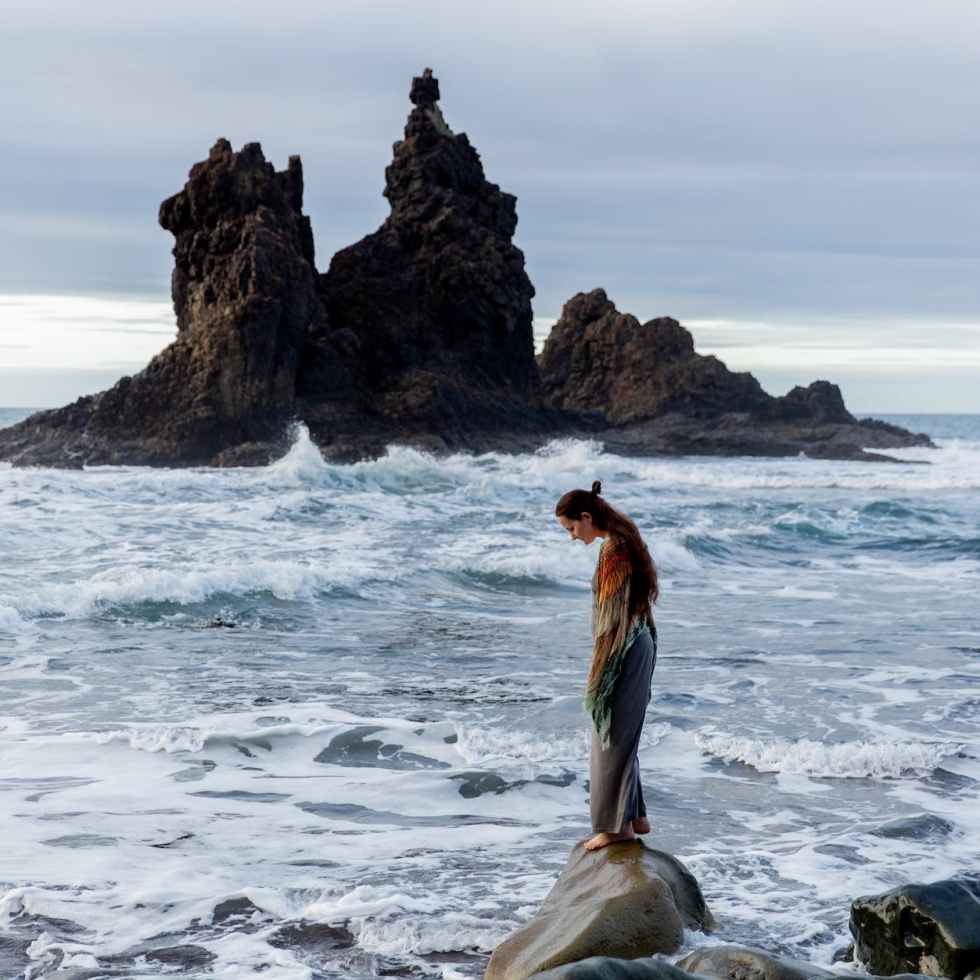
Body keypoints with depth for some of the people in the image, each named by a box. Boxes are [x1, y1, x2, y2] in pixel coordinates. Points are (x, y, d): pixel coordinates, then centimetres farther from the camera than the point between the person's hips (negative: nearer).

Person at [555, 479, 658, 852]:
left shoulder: (613, 549, -19)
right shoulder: (624, 542, 11)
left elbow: (613, 614, -21)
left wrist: (597, 674, -17)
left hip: (622, 653, -10)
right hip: (637, 646, 10)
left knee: (613, 737, -2)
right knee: (622, 735, 17)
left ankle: (617, 824, 5)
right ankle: (635, 816, 24)